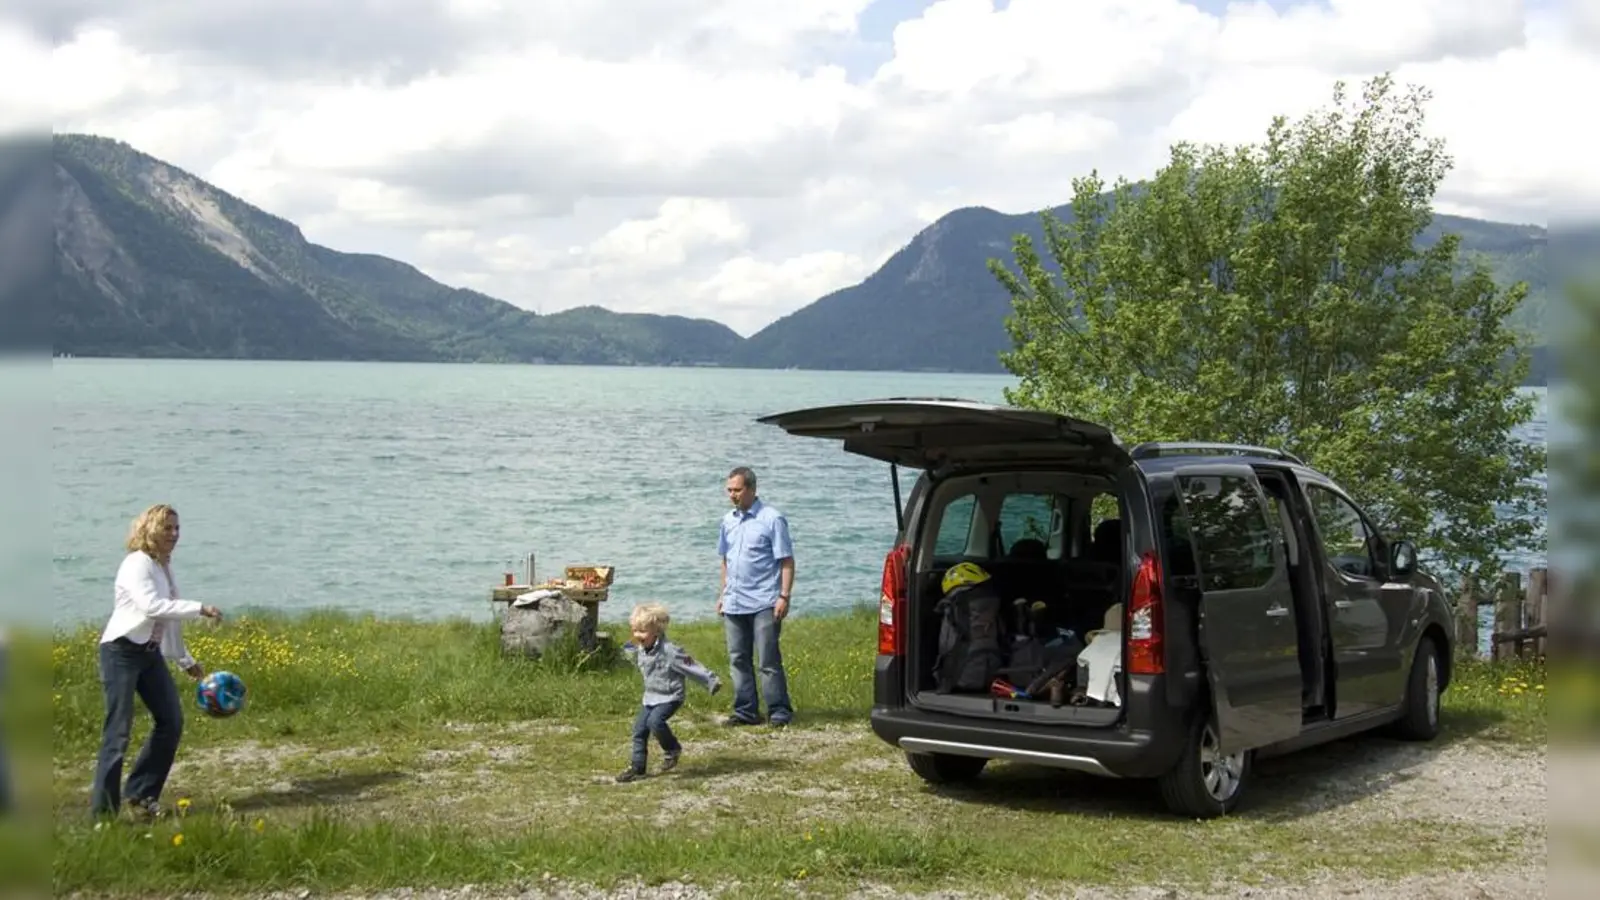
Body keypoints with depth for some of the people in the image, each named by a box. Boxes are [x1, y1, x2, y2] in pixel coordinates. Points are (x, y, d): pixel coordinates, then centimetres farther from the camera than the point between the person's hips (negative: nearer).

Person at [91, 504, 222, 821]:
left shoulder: (164, 566, 13)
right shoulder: (137, 564, -13)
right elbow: (152, 606, -29)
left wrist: (185, 660, 23)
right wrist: (200, 608, -30)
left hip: (151, 653, 9)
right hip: (122, 651, -9)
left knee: (171, 721, 6)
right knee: (118, 731, -8)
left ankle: (141, 794, 17)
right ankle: (104, 809, -2)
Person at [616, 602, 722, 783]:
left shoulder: (670, 651, -23)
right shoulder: (640, 651, 0)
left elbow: (691, 667, -19)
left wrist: (711, 681, -16)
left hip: (669, 697, -7)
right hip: (650, 696, 7)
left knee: (655, 721, -27)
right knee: (639, 729, 2)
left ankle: (673, 748, -2)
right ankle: (637, 766, 12)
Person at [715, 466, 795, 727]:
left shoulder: (772, 519, -6)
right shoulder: (728, 521, 12)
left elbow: (787, 561, -8)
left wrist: (784, 596, -15)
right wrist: (722, 593, 17)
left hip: (763, 604, -6)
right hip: (734, 604, 6)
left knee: (769, 661, -5)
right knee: (738, 660, 9)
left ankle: (779, 712, 1)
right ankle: (746, 711, 16)